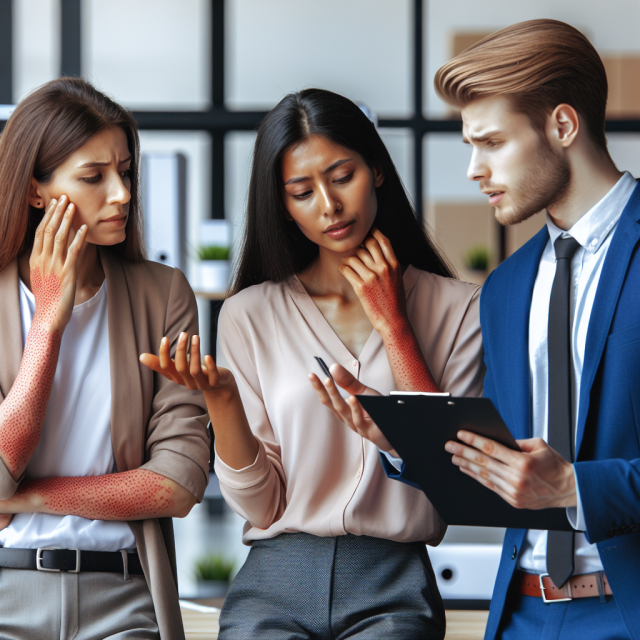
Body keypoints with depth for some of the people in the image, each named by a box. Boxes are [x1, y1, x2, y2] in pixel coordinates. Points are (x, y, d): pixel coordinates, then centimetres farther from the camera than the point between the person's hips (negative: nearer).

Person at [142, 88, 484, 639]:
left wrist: (393, 326, -3)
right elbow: (259, 506, 5)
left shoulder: (458, 308, 7)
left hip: (393, 592, -1)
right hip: (275, 583, 1)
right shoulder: (250, 314, 8)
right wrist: (220, 399, -12)